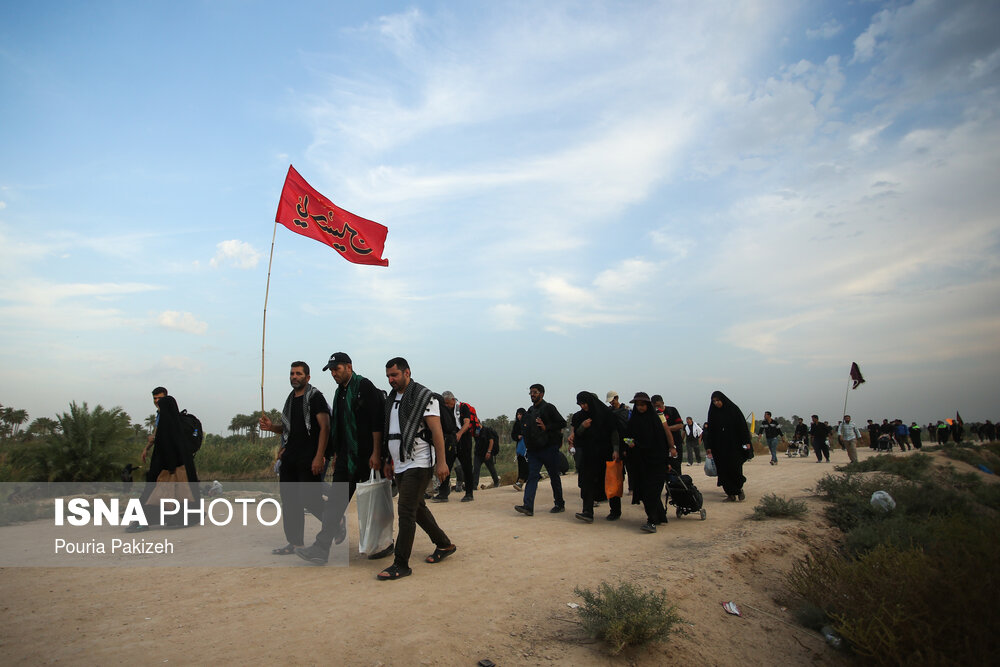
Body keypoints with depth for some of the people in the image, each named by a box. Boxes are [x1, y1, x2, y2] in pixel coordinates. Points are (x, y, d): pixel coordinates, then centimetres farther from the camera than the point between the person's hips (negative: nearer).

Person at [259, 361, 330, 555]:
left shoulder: (315, 397, -8)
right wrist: (271, 426, 4)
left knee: (310, 499, -9)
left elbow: (325, 427, -15)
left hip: (309, 458, -8)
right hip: (290, 457, 8)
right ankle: (295, 542, 17)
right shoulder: (291, 398, 16)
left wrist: (319, 457, -22)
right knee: (289, 499, 8)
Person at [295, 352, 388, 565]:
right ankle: (321, 549, 7)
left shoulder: (364, 386, -10)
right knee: (336, 501, 5)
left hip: (366, 457, -7)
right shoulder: (340, 392, 16)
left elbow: (377, 421, -16)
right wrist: (336, 454, 19)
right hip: (347, 458, 8)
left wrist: (376, 454, -19)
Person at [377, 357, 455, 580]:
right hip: (401, 465, 9)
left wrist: (441, 461, -19)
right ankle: (444, 545, 32)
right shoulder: (391, 399, 15)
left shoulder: (424, 396, -9)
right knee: (417, 508, 16)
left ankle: (401, 565, -2)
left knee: (406, 511, -10)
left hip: (419, 464, -8)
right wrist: (389, 460, 20)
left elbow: (436, 430, -14)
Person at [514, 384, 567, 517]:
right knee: (532, 476, -5)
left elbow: (562, 423, -10)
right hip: (534, 449, 6)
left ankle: (560, 504, 20)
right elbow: (525, 427, 27)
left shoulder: (548, 408, -5)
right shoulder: (530, 410, 16)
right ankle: (528, 506, -12)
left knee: (554, 477, 6)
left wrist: (546, 428, -18)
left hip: (549, 449, -6)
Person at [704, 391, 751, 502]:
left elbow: (742, 426, -1)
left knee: (735, 467, -7)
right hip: (719, 448, 3)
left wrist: (746, 441, -8)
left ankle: (739, 489, 17)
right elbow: (709, 430, 7)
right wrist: (708, 447, 3)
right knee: (723, 470, -1)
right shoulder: (713, 413, 8)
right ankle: (731, 495, 6)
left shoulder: (733, 409, 0)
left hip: (734, 445, -3)